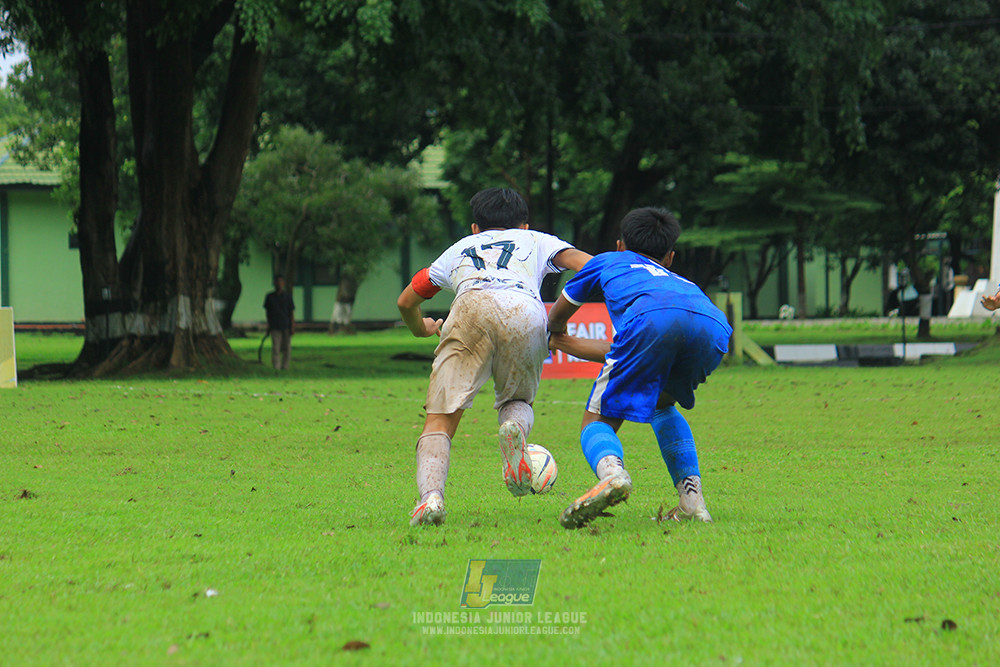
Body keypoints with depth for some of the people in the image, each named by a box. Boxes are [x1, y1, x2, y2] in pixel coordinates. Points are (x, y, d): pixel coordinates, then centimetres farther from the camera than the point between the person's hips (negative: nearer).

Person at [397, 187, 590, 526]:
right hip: (526, 312, 0)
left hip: (472, 306, 0)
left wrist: (422, 328, 67)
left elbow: (406, 301, 48)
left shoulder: (459, 249, 41)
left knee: (439, 420, -1)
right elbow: (581, 262, 19)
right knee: (517, 401, 24)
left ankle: (431, 495, -29)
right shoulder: (535, 241, 38)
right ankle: (515, 424, -13)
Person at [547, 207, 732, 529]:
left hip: (651, 319, -4)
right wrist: (567, 344, 71)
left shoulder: (608, 262, 41)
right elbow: (625, 353, 56)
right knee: (661, 403, 32)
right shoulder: (680, 281, 49)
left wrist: (555, 333, 79)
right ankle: (692, 501, 16)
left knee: (598, 421, 5)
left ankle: (611, 471, -30)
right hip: (714, 325, 4)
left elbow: (557, 316, 55)